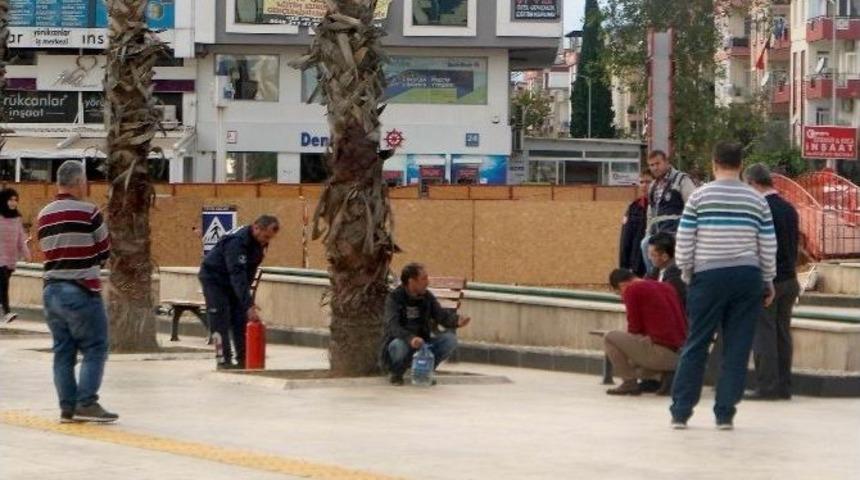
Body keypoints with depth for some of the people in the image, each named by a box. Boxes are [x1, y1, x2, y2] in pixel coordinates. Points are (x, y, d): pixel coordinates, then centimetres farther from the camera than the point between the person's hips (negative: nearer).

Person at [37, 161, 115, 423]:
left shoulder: (43, 215, 10)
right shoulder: (88, 212, -9)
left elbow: (49, 253, 14)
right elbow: (104, 252, -2)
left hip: (51, 290, 7)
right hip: (81, 291, -7)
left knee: (63, 351, 9)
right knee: (95, 349, -1)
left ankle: (67, 407, 8)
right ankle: (86, 403, -9)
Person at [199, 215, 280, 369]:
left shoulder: (260, 243, -7)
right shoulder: (237, 242, -34)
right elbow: (238, 275, -41)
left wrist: (247, 295, 3)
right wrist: (249, 305, -46)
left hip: (231, 281, 8)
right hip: (214, 279, -8)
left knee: (241, 319, 1)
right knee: (220, 321, -12)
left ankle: (243, 359, 3)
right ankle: (224, 360, -11)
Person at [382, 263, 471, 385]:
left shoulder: (427, 296, 4)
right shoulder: (394, 297, -13)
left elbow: (441, 315, -6)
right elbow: (392, 326, -26)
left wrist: (457, 320, -30)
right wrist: (410, 338, -46)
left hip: (422, 344, 5)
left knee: (450, 337, -17)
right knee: (399, 345, -40)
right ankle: (397, 374, -5)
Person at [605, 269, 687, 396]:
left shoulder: (631, 290, -2)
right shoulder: (666, 287, 19)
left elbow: (634, 327, -4)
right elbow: (684, 322, 22)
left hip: (660, 351, -8)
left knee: (610, 338, 5)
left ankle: (629, 383, 4)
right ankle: (667, 375, 12)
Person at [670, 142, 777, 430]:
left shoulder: (700, 197, -1)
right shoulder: (757, 201, 5)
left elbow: (684, 241, 0)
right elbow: (768, 246, 7)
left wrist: (687, 274, 14)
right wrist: (768, 282, 17)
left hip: (709, 276, -1)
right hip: (748, 276, 1)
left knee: (696, 345, 5)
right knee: (737, 348, 4)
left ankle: (681, 411, 5)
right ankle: (725, 414, 3)